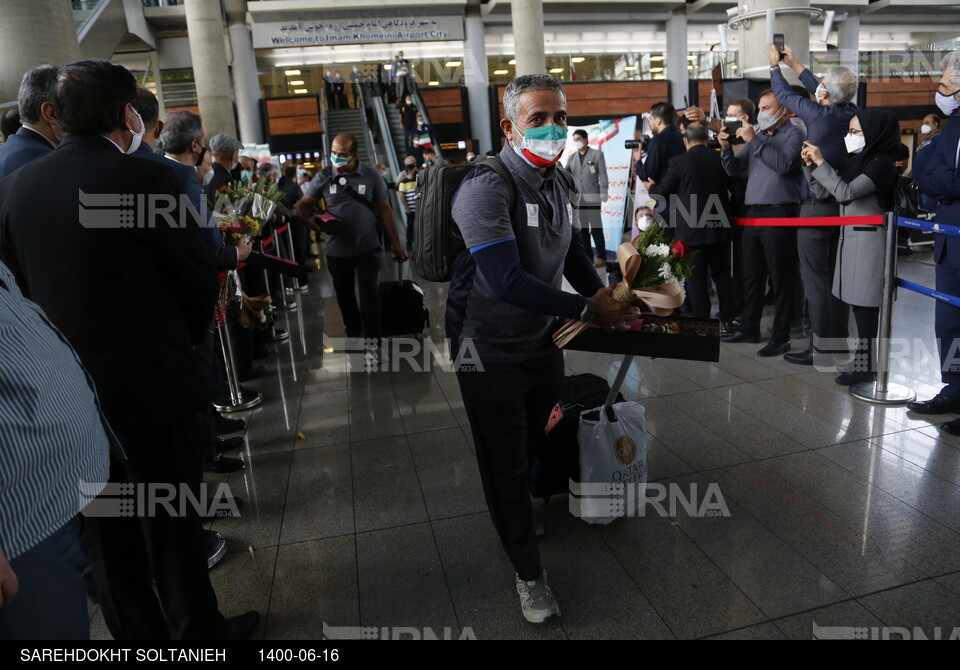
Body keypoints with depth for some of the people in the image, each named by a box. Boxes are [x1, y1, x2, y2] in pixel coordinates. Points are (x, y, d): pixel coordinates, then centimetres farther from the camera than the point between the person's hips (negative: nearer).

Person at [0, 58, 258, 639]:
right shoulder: (147, 178, -16)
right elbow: (202, 276, -9)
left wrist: (65, 347, 17)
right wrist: (189, 337, 9)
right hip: (153, 381, -5)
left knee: (109, 529, 20)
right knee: (171, 523, 11)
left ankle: (136, 631, 38)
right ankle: (197, 630, 29)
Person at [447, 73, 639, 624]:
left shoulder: (556, 182, 5)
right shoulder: (486, 188, -23)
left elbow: (573, 251, 15)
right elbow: (507, 281, -31)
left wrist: (608, 299, -1)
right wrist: (587, 309, -25)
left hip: (544, 342, 7)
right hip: (491, 352, -7)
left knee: (549, 447, 20)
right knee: (508, 466, 8)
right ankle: (529, 570, 28)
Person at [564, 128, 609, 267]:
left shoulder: (597, 154, 7)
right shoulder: (571, 158, 17)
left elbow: (603, 175, 1)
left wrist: (603, 193, -9)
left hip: (592, 198, -4)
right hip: (577, 199, 4)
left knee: (596, 228, -6)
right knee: (582, 229, 5)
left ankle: (602, 257, -3)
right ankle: (587, 257, 10)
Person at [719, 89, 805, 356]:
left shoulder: (793, 134, 0)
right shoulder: (759, 135, 20)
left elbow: (783, 164, -19)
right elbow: (733, 169, 17)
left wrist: (753, 140, -15)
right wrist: (726, 147, -1)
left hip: (779, 215, -7)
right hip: (753, 213, 7)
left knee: (779, 278, -3)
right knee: (751, 275, 13)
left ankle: (781, 337, 3)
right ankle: (748, 328, 24)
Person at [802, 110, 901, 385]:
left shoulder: (881, 163, -10)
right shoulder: (853, 160, 13)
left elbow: (845, 192, -22)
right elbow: (822, 191, 14)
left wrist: (821, 161, -18)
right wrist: (809, 164, 1)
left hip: (868, 238, -8)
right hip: (850, 235, 8)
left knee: (865, 303, -6)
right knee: (857, 302, 8)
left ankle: (866, 366, -1)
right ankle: (864, 360, 15)